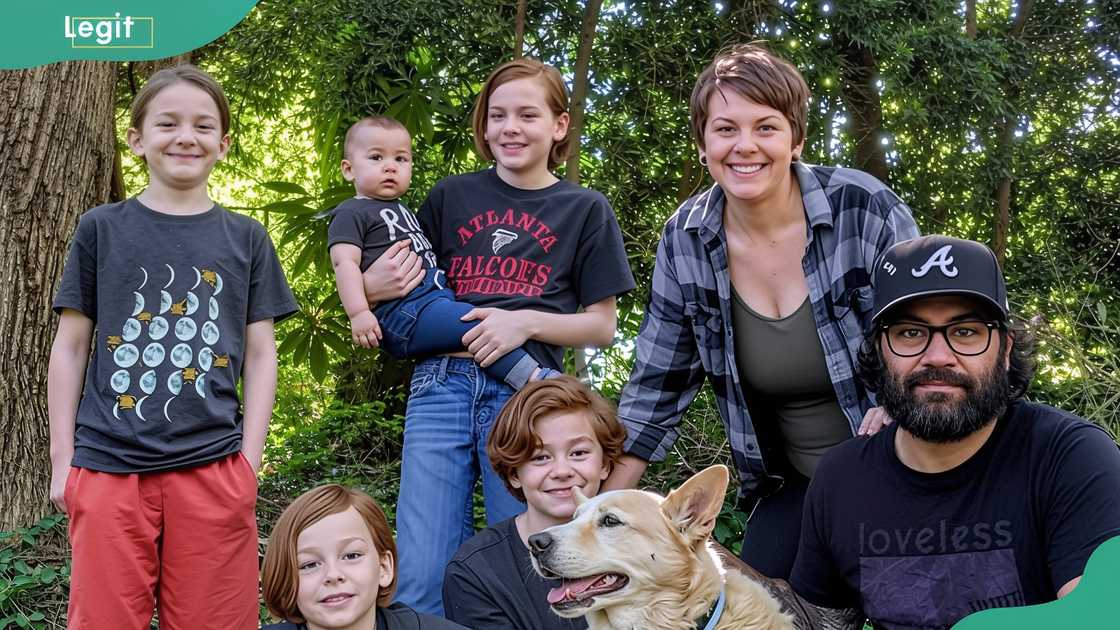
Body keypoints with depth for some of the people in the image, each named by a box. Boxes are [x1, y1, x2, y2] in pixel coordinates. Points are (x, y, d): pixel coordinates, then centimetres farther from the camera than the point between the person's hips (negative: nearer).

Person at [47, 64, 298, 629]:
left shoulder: (246, 238, 9)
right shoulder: (101, 229, 7)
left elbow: (260, 356, 8)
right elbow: (70, 347, 8)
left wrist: (248, 463, 0)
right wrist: (63, 459, 3)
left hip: (212, 467, 1)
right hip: (107, 466, 0)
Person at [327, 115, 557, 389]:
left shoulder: (402, 211, 30)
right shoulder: (351, 213, 1)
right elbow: (344, 263, -11)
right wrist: (359, 313, -23)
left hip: (436, 297, 10)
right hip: (401, 309, -10)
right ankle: (534, 379, -24)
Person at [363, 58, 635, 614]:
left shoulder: (585, 210, 10)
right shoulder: (450, 197, 15)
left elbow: (602, 326, 8)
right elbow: (411, 292, 18)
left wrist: (527, 322, -10)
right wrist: (374, 285, -5)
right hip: (441, 383, 2)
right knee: (420, 581, -4)